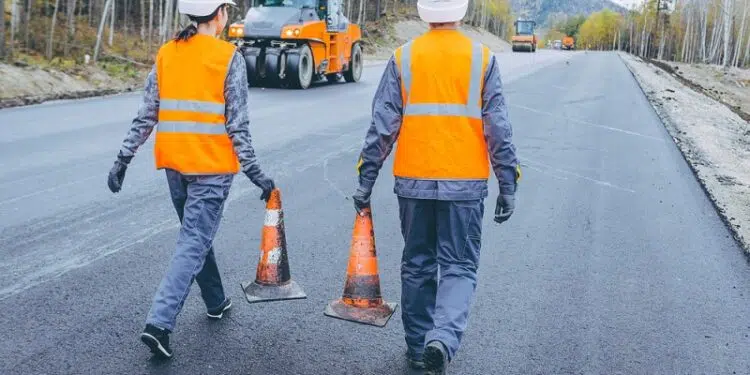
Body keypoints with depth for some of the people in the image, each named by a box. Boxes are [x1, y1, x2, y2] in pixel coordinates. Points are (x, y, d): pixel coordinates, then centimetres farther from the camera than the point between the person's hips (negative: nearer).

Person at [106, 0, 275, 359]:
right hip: (212, 164, -6)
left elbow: (146, 116, 5)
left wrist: (123, 158, 10)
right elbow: (237, 126, -10)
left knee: (195, 233, 21)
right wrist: (254, 172, -5)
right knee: (194, 242, -2)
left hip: (174, 162, 6)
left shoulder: (166, 53, 6)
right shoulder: (229, 57, -8)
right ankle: (159, 322, -10)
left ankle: (216, 302, 37)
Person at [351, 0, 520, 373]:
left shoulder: (402, 58, 0)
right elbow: (498, 128, -4)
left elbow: (382, 126, -2)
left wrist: (366, 179, 4)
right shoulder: (482, 58, -2)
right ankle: (442, 338, -13)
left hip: (413, 181, 2)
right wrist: (508, 185, 2)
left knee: (417, 265, 15)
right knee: (459, 267, 8)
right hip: (465, 183, -1)